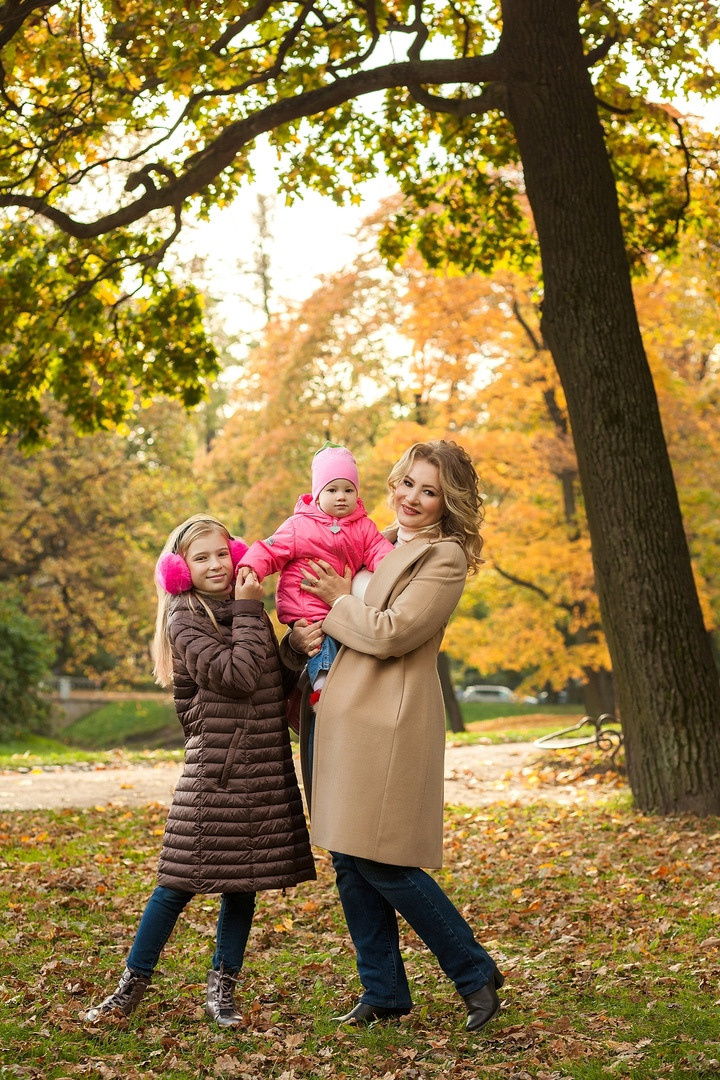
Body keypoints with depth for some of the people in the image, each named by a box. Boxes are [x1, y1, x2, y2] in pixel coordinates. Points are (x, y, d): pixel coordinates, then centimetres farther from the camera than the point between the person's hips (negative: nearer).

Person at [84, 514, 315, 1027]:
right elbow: (237, 676, -19)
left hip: (266, 769, 6)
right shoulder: (184, 618, -8)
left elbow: (278, 682, 15)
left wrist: (302, 650, -3)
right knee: (181, 882, -2)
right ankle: (133, 985, 13)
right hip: (215, 769, -6)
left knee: (243, 881, 9)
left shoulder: (247, 609, 12)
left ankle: (221, 989, 20)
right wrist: (249, 611, -13)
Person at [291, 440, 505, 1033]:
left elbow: (390, 633, -17)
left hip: (389, 725, -8)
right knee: (349, 862, 10)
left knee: (384, 865, -6)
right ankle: (384, 992, 22)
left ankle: (476, 974, 10)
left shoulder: (444, 558, -8)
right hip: (340, 718, 8)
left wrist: (340, 601, -2)